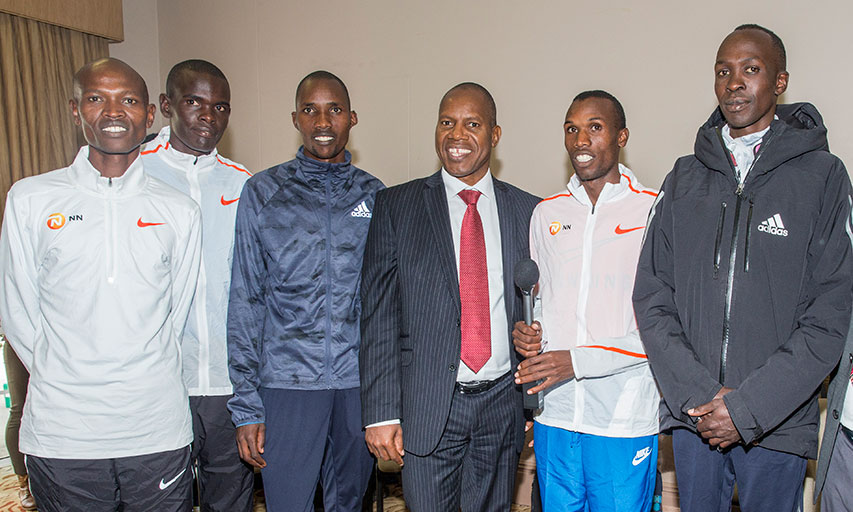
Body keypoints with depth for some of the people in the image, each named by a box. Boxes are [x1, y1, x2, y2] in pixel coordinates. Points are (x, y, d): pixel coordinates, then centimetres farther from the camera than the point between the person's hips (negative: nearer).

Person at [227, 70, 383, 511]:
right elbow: (245, 302, 0)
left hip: (360, 380, 2)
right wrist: (246, 405, -3)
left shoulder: (375, 195, 6)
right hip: (287, 382, -1)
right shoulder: (263, 193, 1)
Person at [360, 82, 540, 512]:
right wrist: (380, 412, -8)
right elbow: (378, 315, -3)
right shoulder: (396, 206, 0)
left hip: (503, 401, 2)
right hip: (427, 408, -2)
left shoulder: (528, 211, 4)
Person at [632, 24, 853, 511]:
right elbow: (651, 296, 1)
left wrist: (749, 405, -14)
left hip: (777, 421, -2)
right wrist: (696, 394, -9)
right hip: (692, 414, 3)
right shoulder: (685, 179, 6)